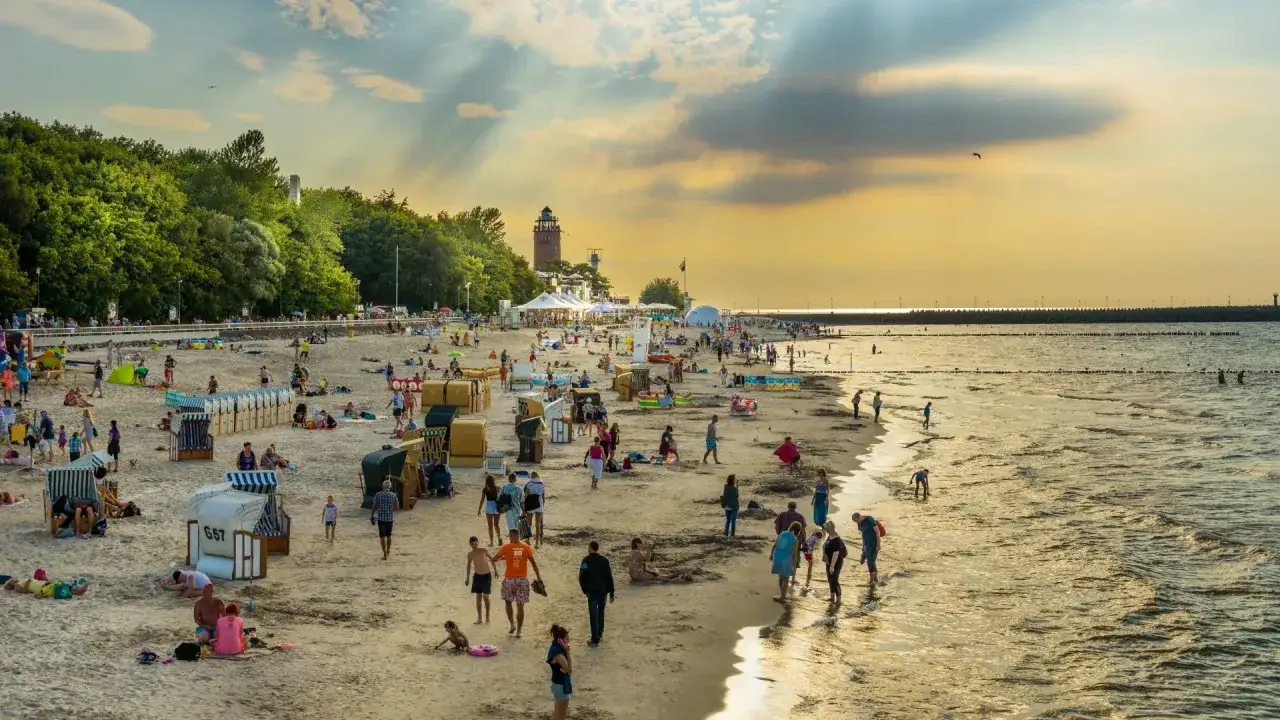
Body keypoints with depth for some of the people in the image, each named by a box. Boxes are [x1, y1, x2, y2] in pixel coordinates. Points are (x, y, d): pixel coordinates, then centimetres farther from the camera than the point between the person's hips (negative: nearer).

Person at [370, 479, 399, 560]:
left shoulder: (378, 495, -6)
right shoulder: (393, 495, 0)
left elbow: (374, 507, -6)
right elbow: (397, 507, 5)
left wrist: (372, 516, 3)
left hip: (381, 518, -3)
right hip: (390, 518, 3)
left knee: (382, 536, 0)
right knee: (388, 535, 19)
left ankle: (385, 554, -4)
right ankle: (388, 552, 35)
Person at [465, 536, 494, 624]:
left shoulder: (484, 551, -11)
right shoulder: (470, 554, -3)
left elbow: (491, 559, 2)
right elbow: (469, 565, 11)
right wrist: (467, 578, 13)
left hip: (486, 576, -2)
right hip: (477, 576, 3)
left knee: (485, 597, -2)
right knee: (478, 597, 4)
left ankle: (487, 616, 11)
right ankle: (479, 618, 10)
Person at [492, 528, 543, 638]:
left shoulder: (506, 547, -6)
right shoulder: (526, 548, -2)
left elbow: (494, 559, -1)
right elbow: (533, 563, -4)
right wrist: (539, 577, 0)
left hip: (509, 579, -1)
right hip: (522, 579, 1)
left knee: (508, 602, 21)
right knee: (520, 606, 6)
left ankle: (512, 625, 12)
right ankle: (519, 631, 7)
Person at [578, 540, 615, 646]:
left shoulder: (586, 561, -9)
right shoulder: (604, 560, -1)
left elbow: (581, 577, -12)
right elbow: (609, 578, -1)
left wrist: (585, 590, 2)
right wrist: (611, 593, 3)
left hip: (592, 591, -3)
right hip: (603, 590, 3)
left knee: (593, 614, -1)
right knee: (601, 612, 21)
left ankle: (595, 639, -3)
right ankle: (600, 633, 32)